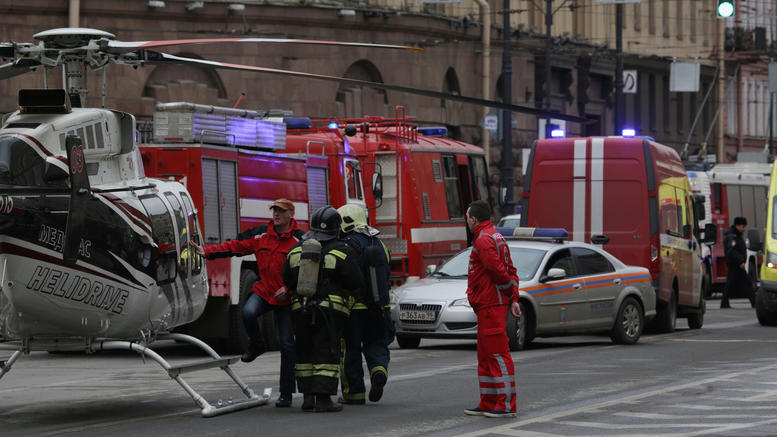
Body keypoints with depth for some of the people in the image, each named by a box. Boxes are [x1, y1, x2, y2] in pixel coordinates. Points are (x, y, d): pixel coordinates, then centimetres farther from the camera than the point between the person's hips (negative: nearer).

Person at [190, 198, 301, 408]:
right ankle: (256, 345, 3)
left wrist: (288, 289, -20)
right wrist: (207, 251, -4)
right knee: (248, 312, -29)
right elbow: (236, 247, 5)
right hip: (263, 290, 3)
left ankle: (286, 393, 9)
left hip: (285, 298, -3)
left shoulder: (299, 240, -8)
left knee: (287, 345, 0)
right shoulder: (261, 236, 5)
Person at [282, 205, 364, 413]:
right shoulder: (341, 252, -6)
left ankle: (307, 397, 11)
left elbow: (287, 281, 13)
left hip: (301, 309, 4)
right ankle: (323, 399, -7)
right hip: (330, 310, -4)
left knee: (305, 352, 13)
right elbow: (356, 283, -3)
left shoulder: (296, 250, 7)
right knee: (326, 354, -2)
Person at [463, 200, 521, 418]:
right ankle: (488, 404, 21)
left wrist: (510, 293, -5)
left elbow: (499, 271, -20)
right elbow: (509, 271, 15)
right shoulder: (496, 237, 18)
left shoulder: (483, 240, -14)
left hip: (490, 305, -11)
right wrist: (514, 299, 9)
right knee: (486, 355, 16)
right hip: (489, 305, 11)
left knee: (497, 354, -9)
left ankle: (506, 405, -9)